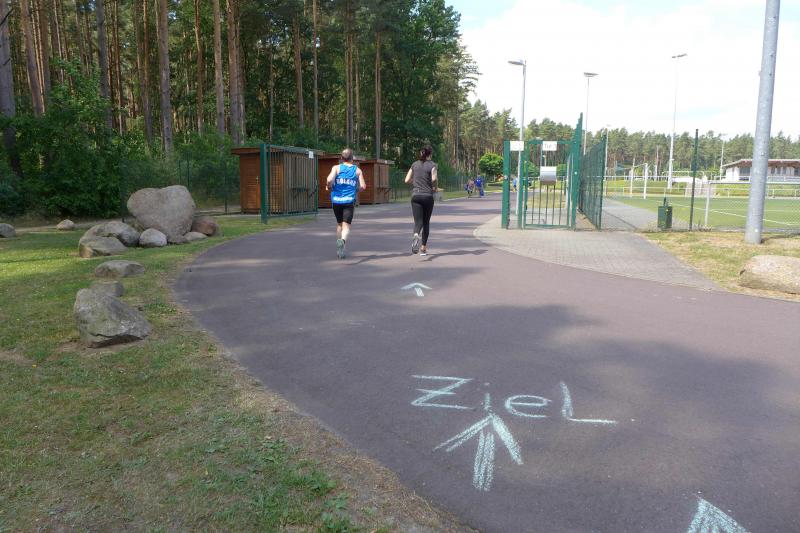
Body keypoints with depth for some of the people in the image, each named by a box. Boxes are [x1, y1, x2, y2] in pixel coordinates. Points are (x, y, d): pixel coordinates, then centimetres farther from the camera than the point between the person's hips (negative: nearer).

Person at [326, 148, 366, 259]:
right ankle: (342, 240, -38)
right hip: (349, 200, -1)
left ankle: (339, 250, 26)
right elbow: (363, 186, 0)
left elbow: (329, 180, -14)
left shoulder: (336, 168, 1)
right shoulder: (357, 170, 5)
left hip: (336, 200, 1)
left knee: (339, 223, 18)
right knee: (346, 225, -5)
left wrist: (329, 187, 6)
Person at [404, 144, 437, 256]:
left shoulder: (415, 164, 8)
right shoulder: (432, 165, -3)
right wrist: (434, 187, 0)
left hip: (415, 195, 2)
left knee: (418, 221, -3)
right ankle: (423, 248, 14)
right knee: (426, 222, 11)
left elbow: (407, 180, 6)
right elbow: (434, 178, -19)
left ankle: (416, 235, -38)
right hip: (427, 196, -2)